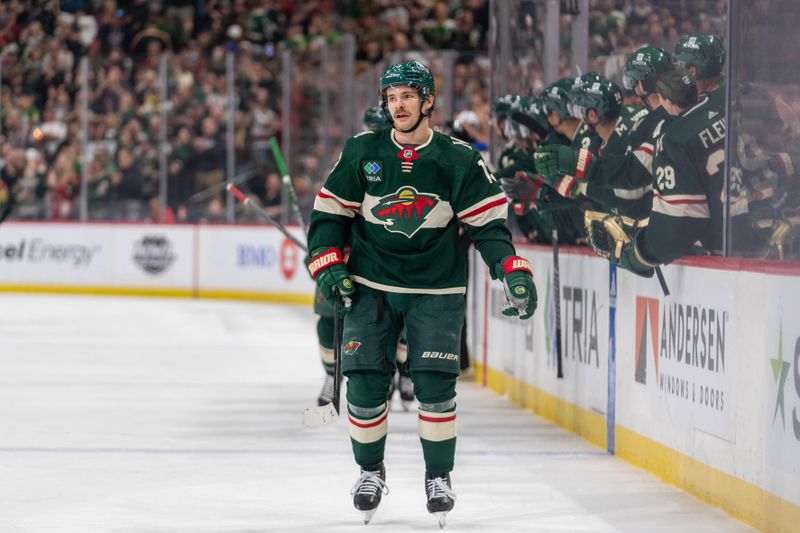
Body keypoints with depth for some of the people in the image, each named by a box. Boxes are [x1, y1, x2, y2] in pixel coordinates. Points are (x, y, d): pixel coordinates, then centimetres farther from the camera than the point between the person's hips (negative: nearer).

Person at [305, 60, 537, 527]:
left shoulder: (459, 160, -5)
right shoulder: (362, 152, 0)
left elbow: (488, 221, -5)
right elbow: (331, 211, 6)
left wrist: (513, 271, -16)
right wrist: (328, 265, -4)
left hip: (437, 291, -1)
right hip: (370, 287, 1)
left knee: (435, 383, -8)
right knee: (365, 382, -3)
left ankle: (440, 476, 9)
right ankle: (370, 471, 18)